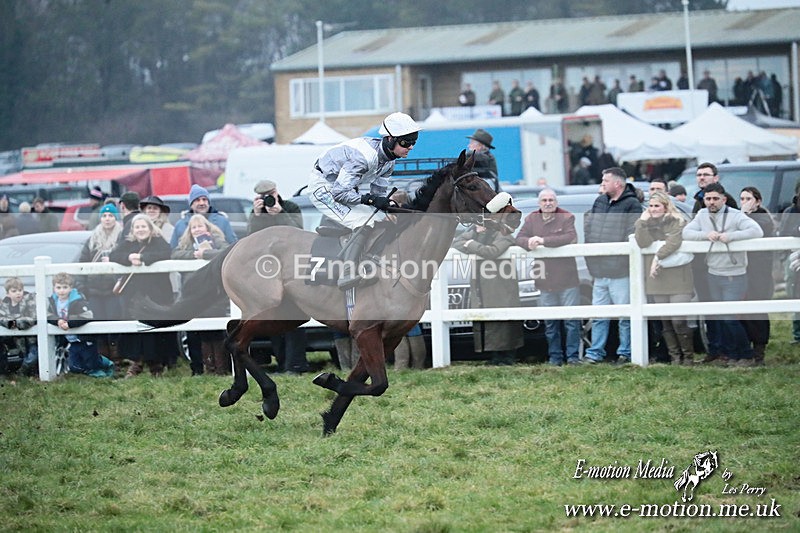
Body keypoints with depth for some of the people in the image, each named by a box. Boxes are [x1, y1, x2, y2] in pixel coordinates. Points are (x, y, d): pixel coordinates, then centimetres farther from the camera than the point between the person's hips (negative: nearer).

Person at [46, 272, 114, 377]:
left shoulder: (78, 301, -20)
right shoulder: (52, 301, -2)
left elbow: (87, 316, -32)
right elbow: (48, 316, -10)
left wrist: (69, 323, -36)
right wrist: (58, 321, -31)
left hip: (85, 340, -6)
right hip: (72, 342, 6)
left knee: (92, 364, 4)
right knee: (75, 368, 8)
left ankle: (107, 364, 34)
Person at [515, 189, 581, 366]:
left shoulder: (566, 218, -2)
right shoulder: (532, 219, 9)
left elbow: (571, 237, -18)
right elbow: (519, 238, 2)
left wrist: (544, 240, -23)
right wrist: (529, 242, -22)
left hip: (567, 278, -3)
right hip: (545, 279, 3)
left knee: (571, 319, -3)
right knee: (550, 323, 5)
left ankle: (573, 356, 1)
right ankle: (555, 356, 11)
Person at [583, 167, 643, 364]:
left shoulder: (632, 205, -7)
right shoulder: (599, 202, 15)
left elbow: (634, 232, -14)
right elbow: (587, 225, 19)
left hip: (620, 270, -7)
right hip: (599, 269, 7)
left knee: (625, 315, -2)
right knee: (598, 315, 11)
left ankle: (625, 353, 7)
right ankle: (595, 353, 16)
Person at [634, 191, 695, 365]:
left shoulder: (677, 222, 1)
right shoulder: (645, 224, 14)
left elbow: (673, 243, -15)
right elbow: (642, 243, -3)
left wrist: (658, 257, -20)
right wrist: (643, 221, -6)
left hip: (678, 279, -4)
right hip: (657, 280, 4)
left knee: (679, 321, -11)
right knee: (665, 323, 4)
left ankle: (688, 357, 2)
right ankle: (675, 357, 11)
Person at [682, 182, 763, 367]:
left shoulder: (735, 216, -10)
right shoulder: (702, 215, 6)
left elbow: (757, 231, -21)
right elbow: (686, 232, 0)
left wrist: (731, 236, -27)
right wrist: (706, 235, -16)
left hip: (734, 276, -6)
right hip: (713, 274, 6)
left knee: (729, 318, -9)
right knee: (716, 317, 10)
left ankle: (745, 355, 4)